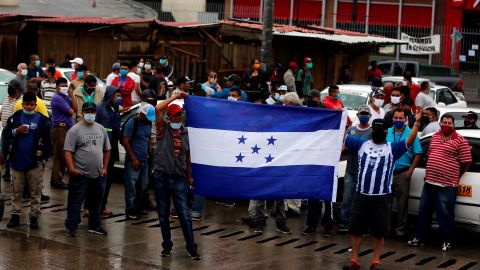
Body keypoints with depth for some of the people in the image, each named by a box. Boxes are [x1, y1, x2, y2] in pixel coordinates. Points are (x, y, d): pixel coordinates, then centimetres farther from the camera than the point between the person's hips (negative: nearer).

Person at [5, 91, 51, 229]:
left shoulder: (42, 120, -2)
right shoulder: (15, 117, 1)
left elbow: (47, 141, 0)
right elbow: (5, 134, 3)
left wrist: (45, 158, -5)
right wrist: (16, 131, -14)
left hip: (35, 162, -1)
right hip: (17, 160, 1)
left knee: (35, 191, 4)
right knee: (16, 190, 8)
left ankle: (34, 216, 11)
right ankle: (15, 215, 14)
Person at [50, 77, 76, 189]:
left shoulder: (65, 97, 18)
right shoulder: (57, 98, -11)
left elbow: (75, 110, 10)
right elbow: (70, 112, -15)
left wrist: (71, 96, 1)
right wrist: (71, 110, 8)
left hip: (67, 128, 9)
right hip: (60, 128, -9)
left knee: (61, 155, 10)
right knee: (60, 156, -7)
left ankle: (56, 180, 15)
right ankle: (57, 180, -4)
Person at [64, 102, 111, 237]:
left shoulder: (101, 129, 11)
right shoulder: (75, 130, -5)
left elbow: (107, 150, 16)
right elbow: (68, 151, -10)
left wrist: (105, 168, 8)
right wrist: (72, 168, -21)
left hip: (99, 175, 6)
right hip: (81, 174, -5)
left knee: (96, 201, 14)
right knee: (76, 201, -1)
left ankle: (94, 225, 26)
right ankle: (71, 226, 7)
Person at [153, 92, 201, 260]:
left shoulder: (186, 133, 7)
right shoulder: (163, 129, 0)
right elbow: (158, 108, -16)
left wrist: (189, 176, 15)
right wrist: (175, 96, -9)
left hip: (179, 179, 1)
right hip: (161, 178, -1)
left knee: (184, 215, -2)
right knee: (163, 215, 7)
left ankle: (191, 248, 2)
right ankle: (167, 247, 19)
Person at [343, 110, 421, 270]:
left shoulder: (392, 148, 3)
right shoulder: (361, 144, 9)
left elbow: (410, 141, -9)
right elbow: (343, 137, 14)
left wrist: (417, 122, -17)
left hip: (381, 196, -2)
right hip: (361, 194, 2)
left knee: (379, 231, 4)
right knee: (355, 228, 6)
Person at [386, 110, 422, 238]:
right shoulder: (387, 132, 8)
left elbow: (418, 154, -1)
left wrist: (410, 170, -7)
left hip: (403, 173, -3)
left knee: (402, 202, -2)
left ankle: (401, 228, 5)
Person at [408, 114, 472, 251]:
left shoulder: (460, 140, -6)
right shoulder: (434, 137, 13)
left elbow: (466, 162, -5)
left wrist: (455, 177, 2)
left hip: (446, 185, -6)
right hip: (429, 182, 6)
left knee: (445, 214, -1)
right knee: (423, 211, 13)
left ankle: (447, 241, 12)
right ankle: (419, 238, 23)